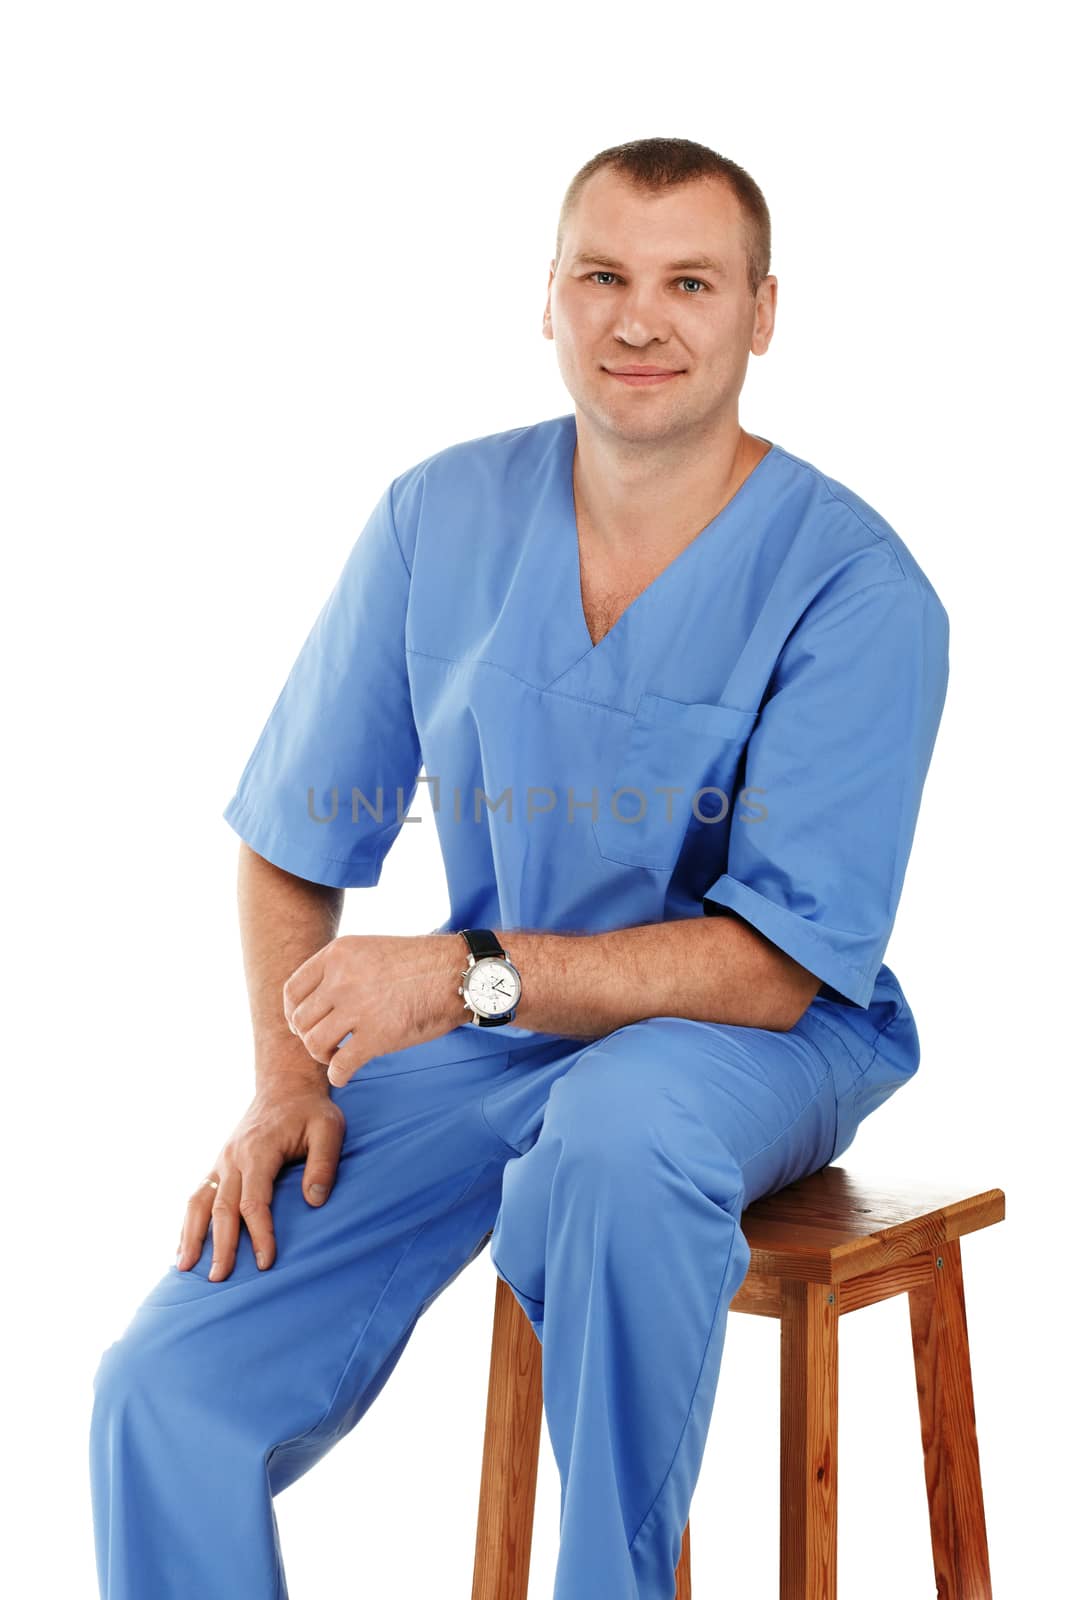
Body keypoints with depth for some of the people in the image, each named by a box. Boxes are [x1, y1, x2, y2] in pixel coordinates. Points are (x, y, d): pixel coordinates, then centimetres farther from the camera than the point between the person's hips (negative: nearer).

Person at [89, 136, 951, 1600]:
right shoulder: (438, 519, -1)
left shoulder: (856, 586, -15)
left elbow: (775, 961, -20)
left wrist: (465, 976, -28)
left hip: (764, 1042, -3)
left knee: (617, 1129, -40)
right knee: (167, 1391, -16)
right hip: (476, 1040, 4)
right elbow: (294, 836, 8)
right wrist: (287, 1080, -7)